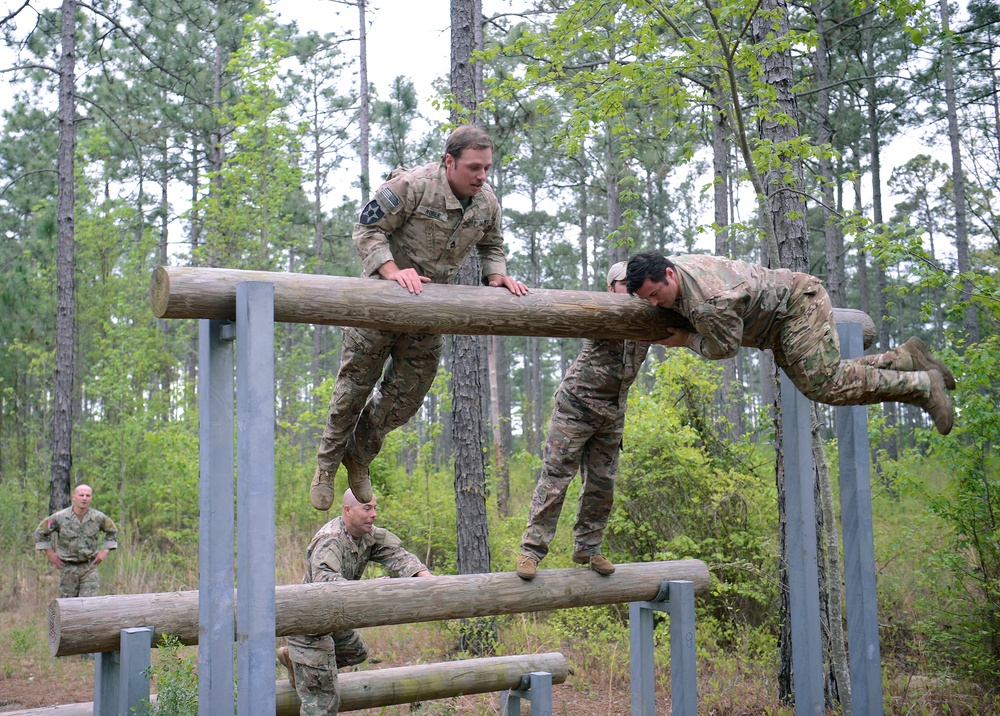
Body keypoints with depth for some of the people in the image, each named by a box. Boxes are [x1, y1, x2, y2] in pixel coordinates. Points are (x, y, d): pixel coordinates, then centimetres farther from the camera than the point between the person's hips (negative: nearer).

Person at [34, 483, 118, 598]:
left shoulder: (99, 518, -5)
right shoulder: (59, 517, -9)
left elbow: (112, 532, 14)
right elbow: (40, 533, 5)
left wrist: (104, 551, 3)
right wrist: (50, 554, 1)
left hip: (89, 567, 0)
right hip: (68, 568, 0)